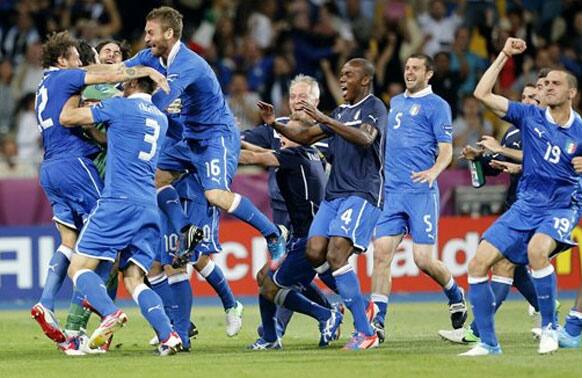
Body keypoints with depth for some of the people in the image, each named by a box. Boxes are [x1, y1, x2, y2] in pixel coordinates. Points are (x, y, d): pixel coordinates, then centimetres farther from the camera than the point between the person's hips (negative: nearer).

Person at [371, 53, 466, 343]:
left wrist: (433, 172, -26)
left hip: (421, 192, -6)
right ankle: (376, 322, -9)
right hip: (391, 191, 6)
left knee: (423, 259, -6)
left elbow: (446, 150, -8)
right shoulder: (395, 103, 19)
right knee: (381, 253, -7)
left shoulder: (436, 106, -1)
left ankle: (456, 296, 23)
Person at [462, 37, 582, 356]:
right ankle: (488, 343, 1)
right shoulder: (530, 117, 4)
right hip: (525, 206, 4)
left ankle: (549, 327, -17)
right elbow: (482, 94, 1)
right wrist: (504, 56, 0)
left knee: (536, 249, -36)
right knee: (478, 263, -8)